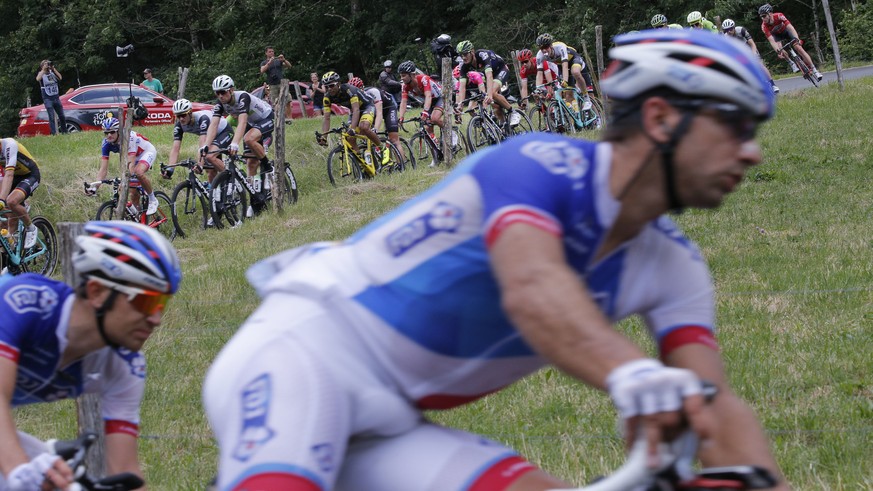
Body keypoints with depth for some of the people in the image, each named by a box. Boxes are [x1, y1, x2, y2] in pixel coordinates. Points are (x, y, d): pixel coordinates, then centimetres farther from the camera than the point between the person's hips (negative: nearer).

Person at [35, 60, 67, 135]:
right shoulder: (41, 73, -1)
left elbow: (60, 78, -8)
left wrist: (53, 68, -10)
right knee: (51, 117, -10)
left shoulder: (52, 72, 7)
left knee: (62, 116, 9)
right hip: (48, 99, -4)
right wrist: (43, 69, -20)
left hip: (56, 98, 4)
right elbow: (38, 79, -23)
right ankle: (54, 134, -10)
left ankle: (64, 132, 21)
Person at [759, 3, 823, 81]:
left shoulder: (779, 16, -34)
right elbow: (772, 41, -34)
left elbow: (790, 27, -41)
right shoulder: (764, 26, -30)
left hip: (786, 30, -1)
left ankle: (814, 70, -8)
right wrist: (778, 51, -50)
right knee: (778, 47, -28)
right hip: (777, 35, 1)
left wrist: (797, 39, -56)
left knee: (798, 47, -15)